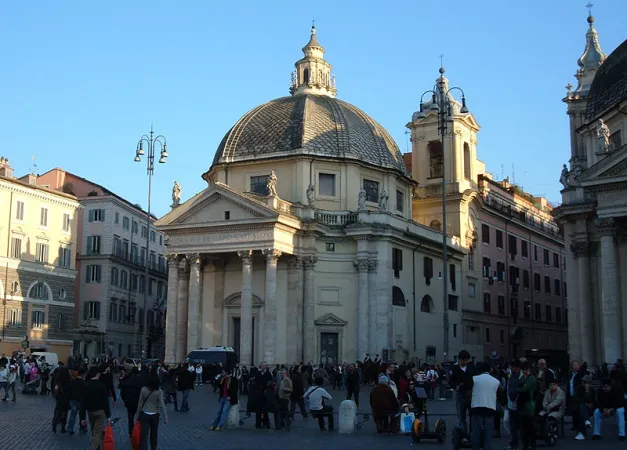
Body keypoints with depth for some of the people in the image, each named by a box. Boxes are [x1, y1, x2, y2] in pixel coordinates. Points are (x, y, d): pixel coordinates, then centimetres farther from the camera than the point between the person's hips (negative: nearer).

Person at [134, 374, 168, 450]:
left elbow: (140, 404, -2)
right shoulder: (159, 392, -12)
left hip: (144, 415, 0)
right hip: (154, 415, 0)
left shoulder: (143, 389, -9)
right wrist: (165, 418, -7)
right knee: (154, 435, 18)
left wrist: (137, 415, 9)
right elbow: (162, 405, -13)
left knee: (144, 435, -2)